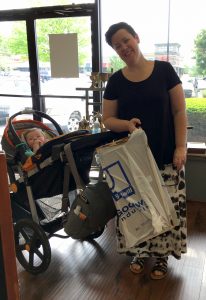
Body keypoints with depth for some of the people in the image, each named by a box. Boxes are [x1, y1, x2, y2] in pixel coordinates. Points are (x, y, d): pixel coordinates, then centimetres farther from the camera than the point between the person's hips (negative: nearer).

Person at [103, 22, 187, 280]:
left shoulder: (164, 70, -2)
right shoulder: (115, 81, 2)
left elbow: (179, 111, -2)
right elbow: (107, 119, 3)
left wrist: (180, 147, -9)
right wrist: (127, 124, -18)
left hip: (165, 155, -1)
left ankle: (162, 255, 27)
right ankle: (139, 252, 31)